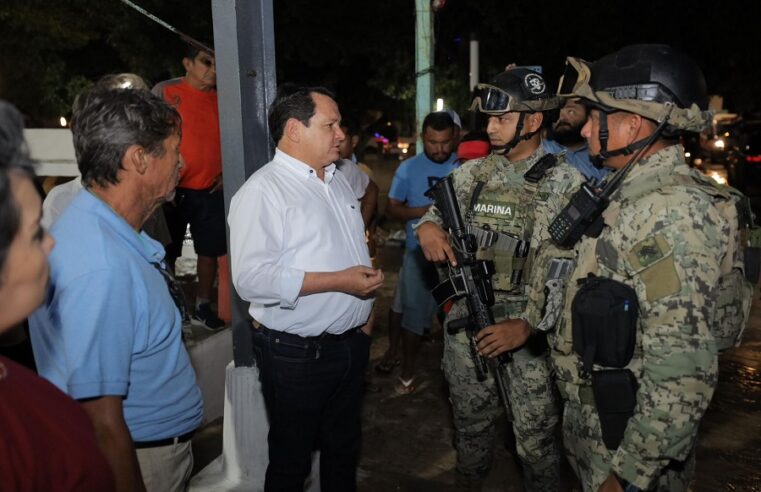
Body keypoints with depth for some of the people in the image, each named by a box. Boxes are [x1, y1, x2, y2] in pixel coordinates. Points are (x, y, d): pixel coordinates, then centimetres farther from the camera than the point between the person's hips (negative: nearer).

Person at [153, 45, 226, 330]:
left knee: (209, 251, 9)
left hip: (211, 193, 4)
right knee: (167, 254, 6)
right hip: (173, 190, -3)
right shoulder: (165, 91, -4)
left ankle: (203, 307, 23)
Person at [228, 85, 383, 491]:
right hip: (296, 352, -7)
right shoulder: (262, 190, -17)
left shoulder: (338, 180, 10)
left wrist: (363, 313, 14)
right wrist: (338, 282, -26)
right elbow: (251, 278, -27)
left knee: (344, 448, 23)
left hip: (351, 343, 7)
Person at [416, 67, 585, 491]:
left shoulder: (567, 184, -8)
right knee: (471, 425, 20)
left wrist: (527, 324, -20)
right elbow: (434, 217, 16)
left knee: (537, 440, 9)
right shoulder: (470, 175, 4)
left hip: (532, 331, -3)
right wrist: (428, 227, -10)